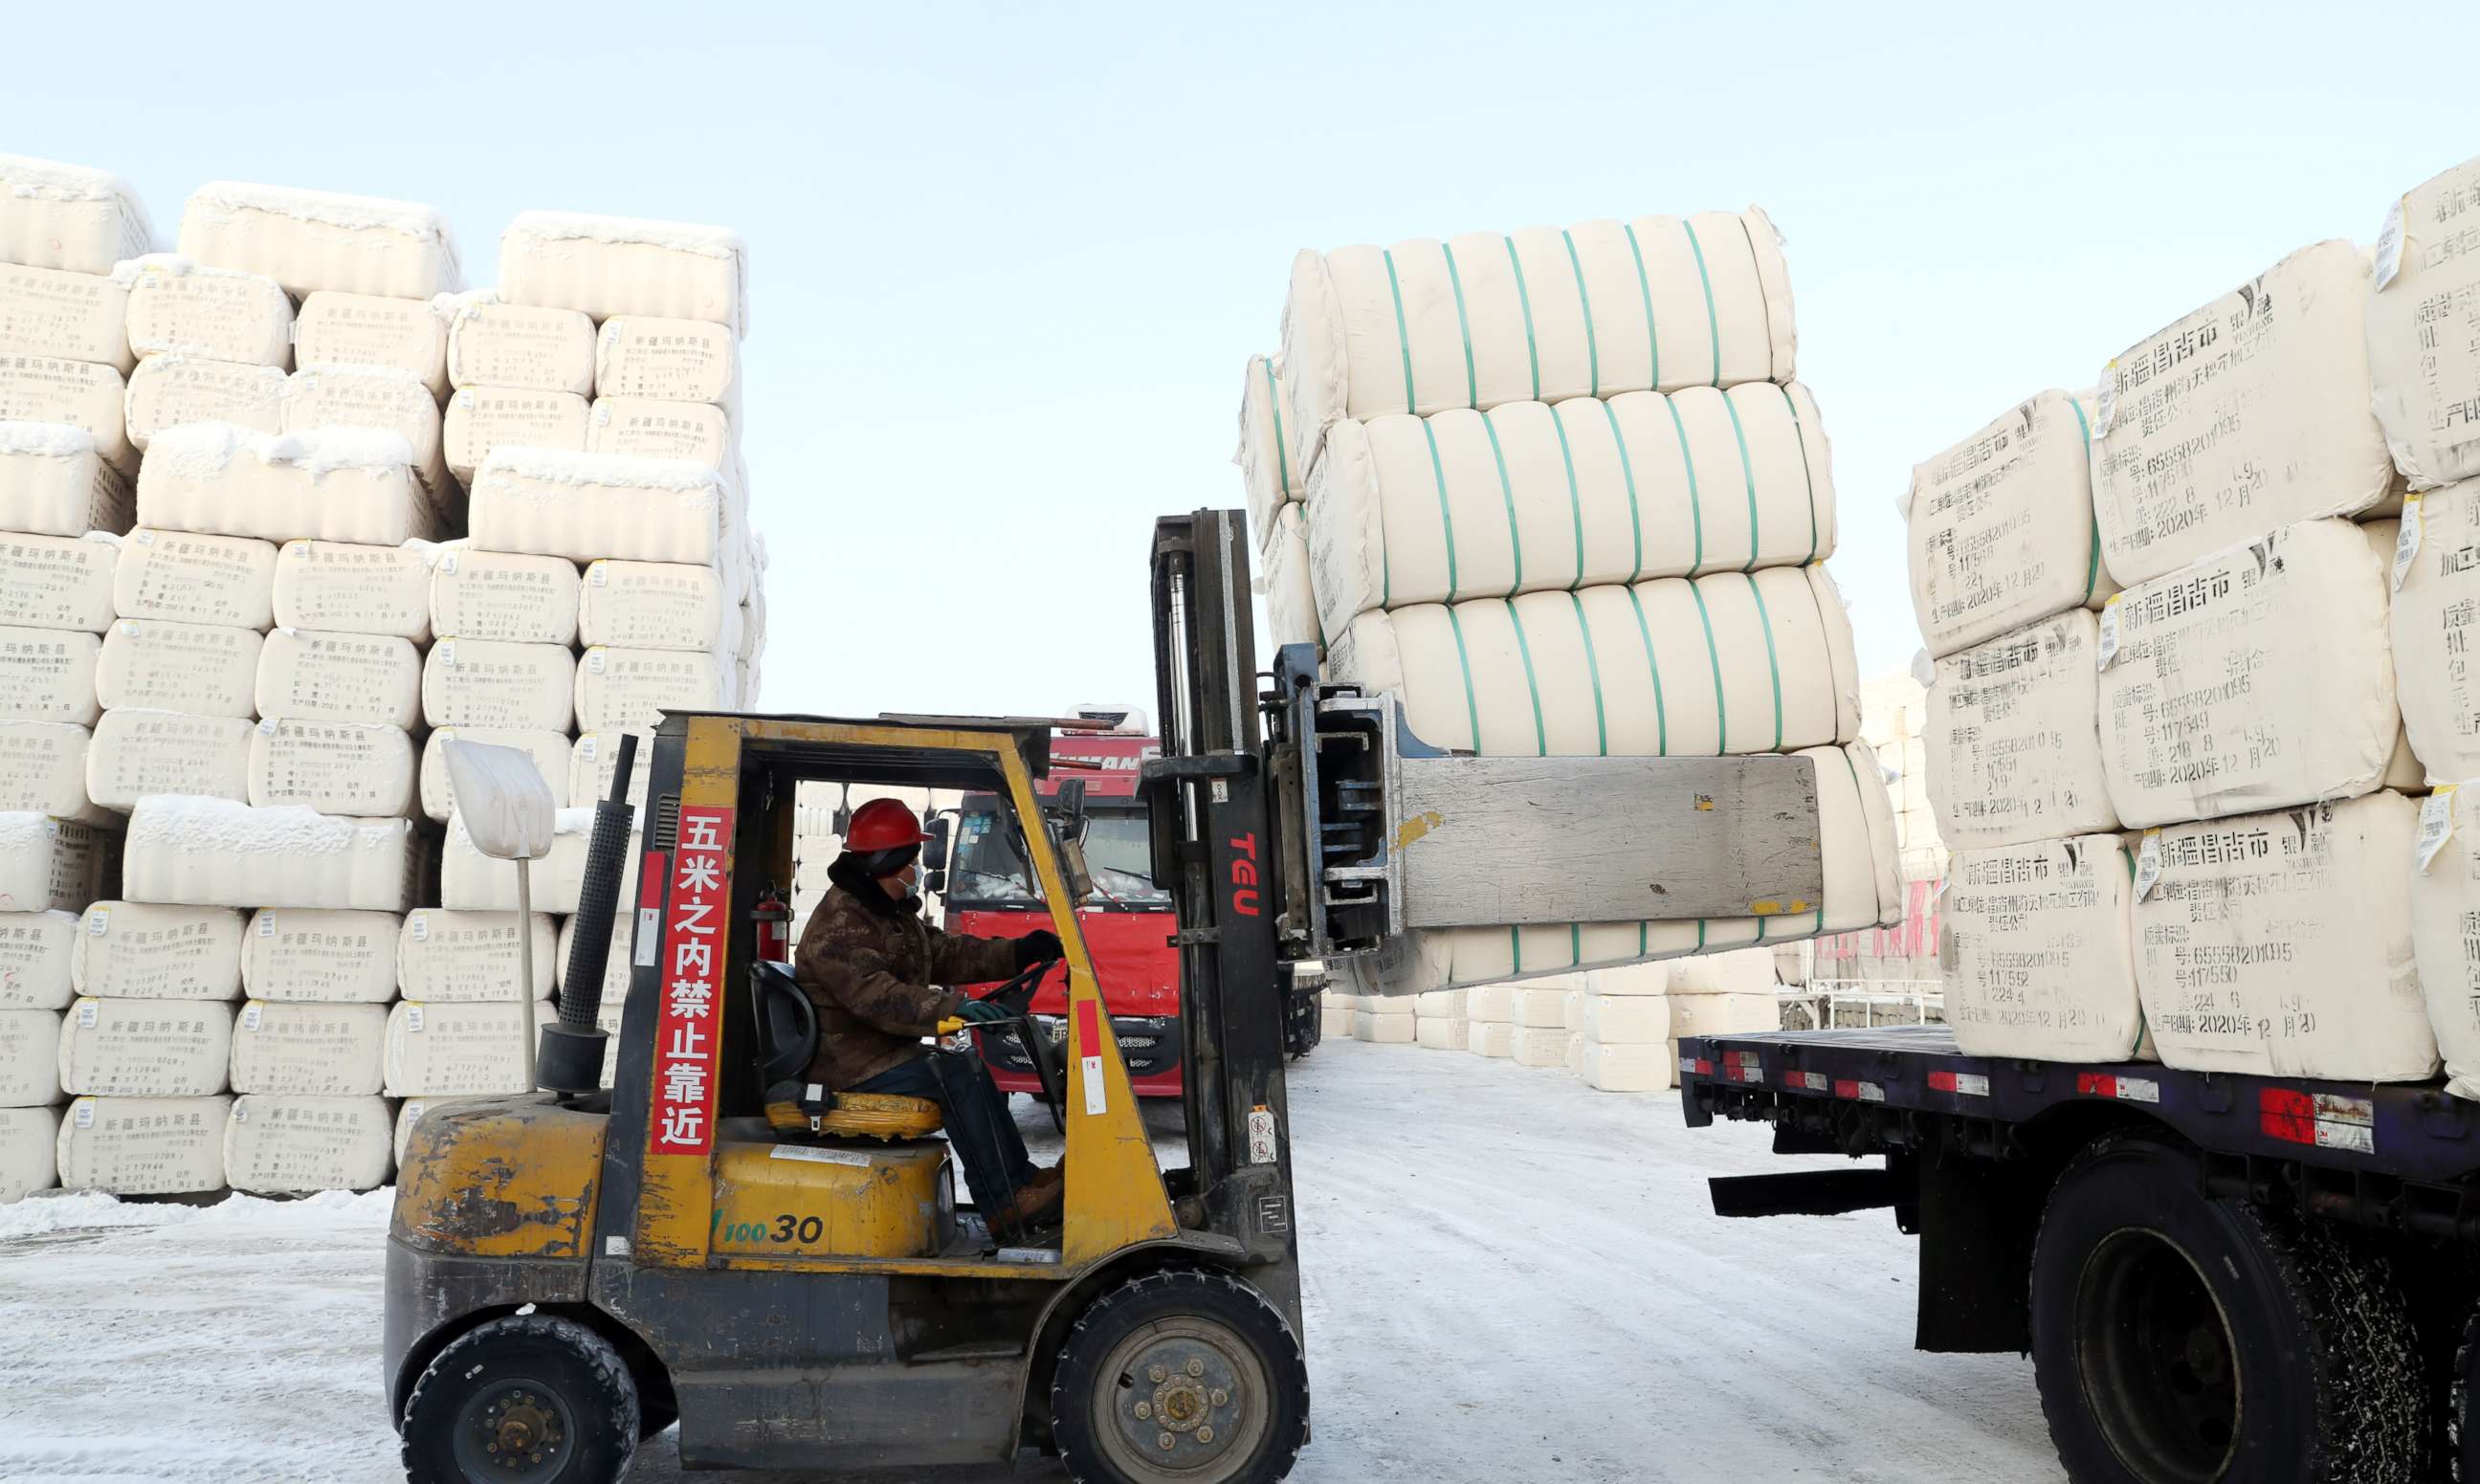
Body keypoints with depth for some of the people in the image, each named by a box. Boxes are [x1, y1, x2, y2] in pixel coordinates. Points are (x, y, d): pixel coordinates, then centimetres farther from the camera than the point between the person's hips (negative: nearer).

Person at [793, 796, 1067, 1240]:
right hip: (853, 1062, -10)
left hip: (888, 1048, 10)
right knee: (959, 1076, -21)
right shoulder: (839, 925, -20)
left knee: (974, 1070, 4)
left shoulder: (893, 912, 14)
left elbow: (946, 953, 12)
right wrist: (953, 1007, -45)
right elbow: (877, 997, -34)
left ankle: (1022, 1185, 6)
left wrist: (1017, 953, -2)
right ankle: (1006, 1208, -18)